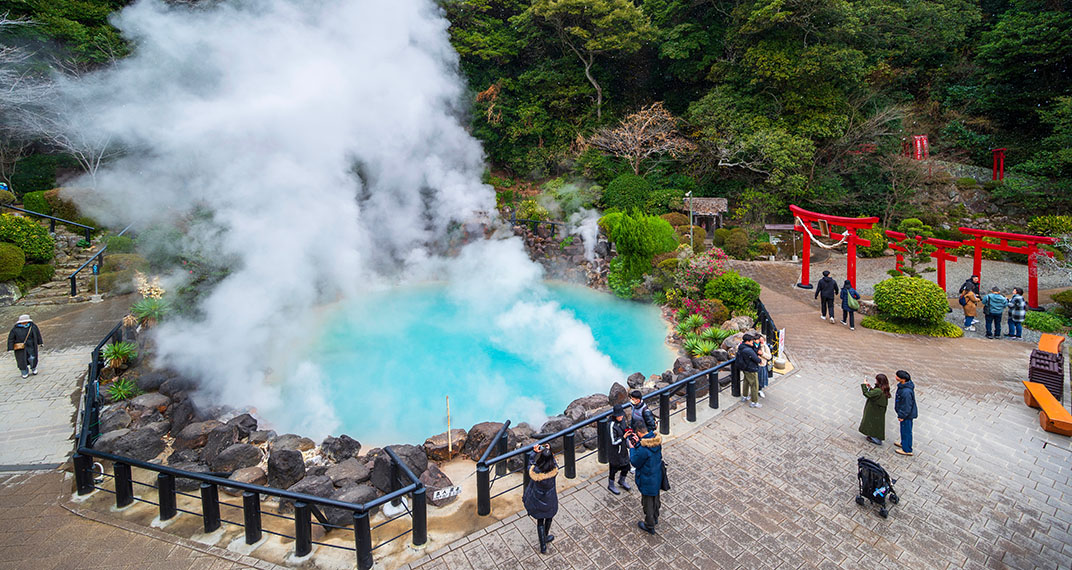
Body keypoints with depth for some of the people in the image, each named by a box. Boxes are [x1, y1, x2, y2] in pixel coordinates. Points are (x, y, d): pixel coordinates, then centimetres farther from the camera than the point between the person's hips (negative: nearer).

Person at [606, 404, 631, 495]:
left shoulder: (622, 419, -6)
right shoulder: (612, 425, -30)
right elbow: (613, 442, -26)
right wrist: (624, 437, -31)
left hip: (623, 449, 7)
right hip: (615, 452, -7)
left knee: (626, 467, 20)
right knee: (614, 468, 13)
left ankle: (621, 481, 49)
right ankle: (611, 485, 39)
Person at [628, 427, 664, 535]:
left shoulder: (643, 449, -35)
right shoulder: (656, 440, -12)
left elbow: (635, 463, -19)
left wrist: (632, 448, -8)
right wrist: (638, 443, 0)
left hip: (647, 480, -7)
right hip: (657, 476, 7)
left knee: (647, 501, 14)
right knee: (655, 497, 27)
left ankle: (649, 526, 31)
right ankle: (655, 517, 50)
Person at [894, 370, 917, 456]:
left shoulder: (906, 391, -37)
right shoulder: (903, 385, -7)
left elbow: (907, 406, -27)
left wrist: (901, 416, -16)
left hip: (907, 414, -9)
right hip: (905, 412, 9)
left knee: (906, 431, 8)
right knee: (904, 429, 27)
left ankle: (907, 450, 24)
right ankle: (904, 443, 46)